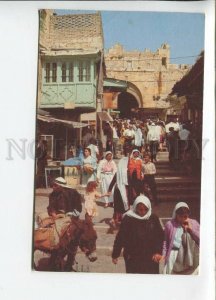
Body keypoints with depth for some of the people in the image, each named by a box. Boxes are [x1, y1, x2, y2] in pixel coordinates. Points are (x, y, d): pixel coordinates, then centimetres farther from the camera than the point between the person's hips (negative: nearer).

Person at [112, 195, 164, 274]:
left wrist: (158, 252, -13)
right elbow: (120, 237, -4)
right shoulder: (128, 219, -9)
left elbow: (160, 236, 0)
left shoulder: (153, 219, -2)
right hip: (133, 259, -2)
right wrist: (115, 254, 0)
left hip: (151, 258, 2)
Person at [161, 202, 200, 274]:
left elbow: (200, 239, 0)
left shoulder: (194, 223, 5)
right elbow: (165, 241, 12)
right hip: (173, 255, 0)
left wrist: (191, 229, -10)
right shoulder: (170, 224, 5)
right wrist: (164, 255, 8)